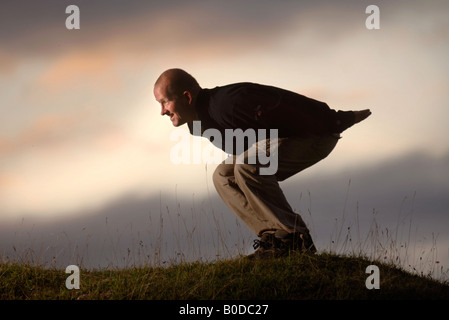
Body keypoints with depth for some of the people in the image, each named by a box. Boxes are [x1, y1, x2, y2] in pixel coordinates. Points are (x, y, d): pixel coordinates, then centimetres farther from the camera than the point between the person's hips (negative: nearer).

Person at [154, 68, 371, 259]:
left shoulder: (227, 105, -30)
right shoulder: (200, 123, 4)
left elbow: (284, 110, -27)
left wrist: (340, 121, -17)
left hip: (316, 134, -10)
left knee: (247, 167, -29)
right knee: (224, 176, 3)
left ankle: (295, 240, -20)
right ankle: (273, 237, -2)